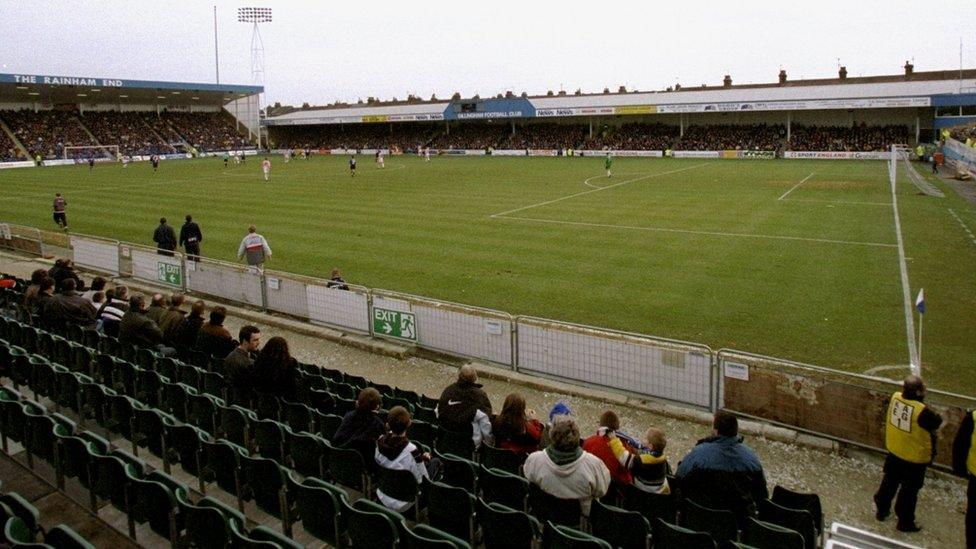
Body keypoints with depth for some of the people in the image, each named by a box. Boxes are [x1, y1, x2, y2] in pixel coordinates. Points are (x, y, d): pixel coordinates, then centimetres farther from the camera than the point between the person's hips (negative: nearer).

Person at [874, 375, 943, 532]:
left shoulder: (895, 397, -14)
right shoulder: (922, 411, -32)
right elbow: (937, 422, -14)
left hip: (893, 451, 6)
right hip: (914, 458, -6)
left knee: (889, 481, 24)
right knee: (909, 490, 11)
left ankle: (881, 510, 40)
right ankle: (905, 522, 26)